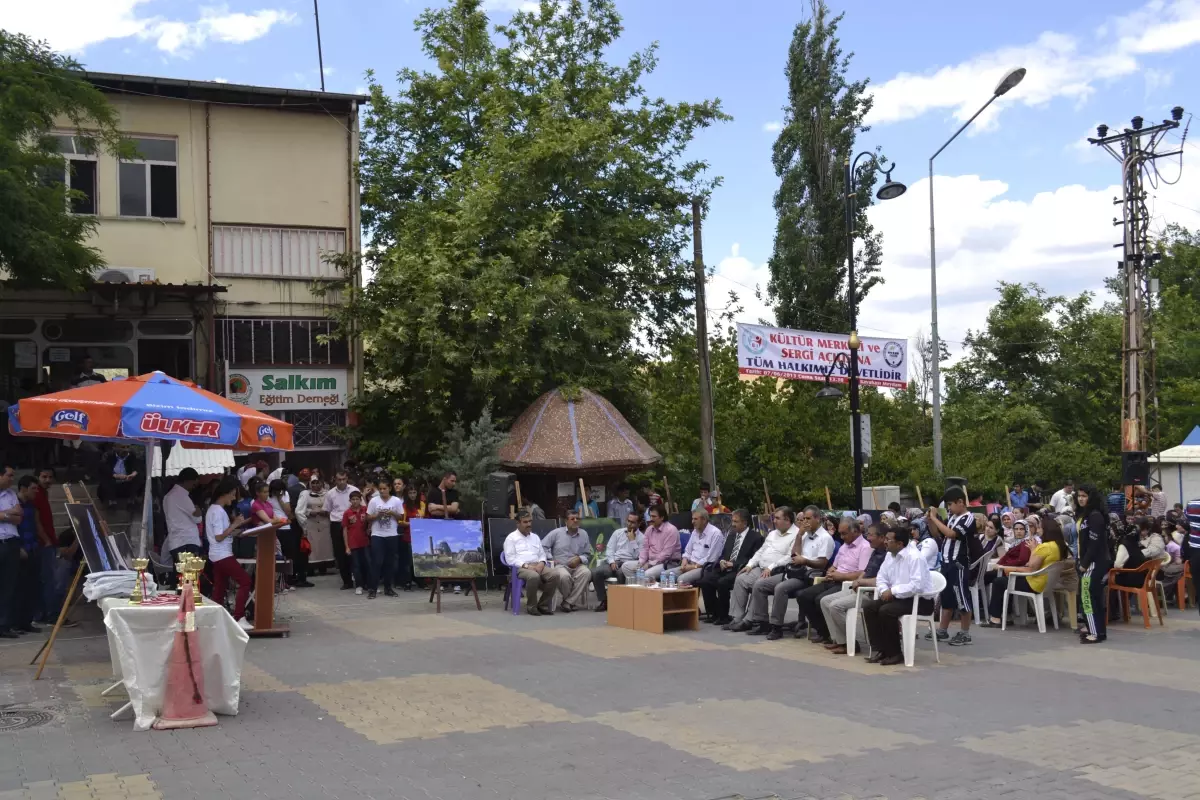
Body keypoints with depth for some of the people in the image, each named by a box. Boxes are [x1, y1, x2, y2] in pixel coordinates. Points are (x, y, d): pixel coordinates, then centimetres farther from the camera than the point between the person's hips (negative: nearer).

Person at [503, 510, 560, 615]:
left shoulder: (535, 537, 24)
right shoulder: (511, 538, 6)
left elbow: (542, 554, 22)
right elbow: (510, 559, -5)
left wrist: (541, 563, -2)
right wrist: (526, 565, -16)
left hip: (537, 566, 6)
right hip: (521, 567, -6)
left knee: (555, 575, -24)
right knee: (534, 576, -40)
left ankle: (543, 605, -13)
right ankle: (531, 607, -20)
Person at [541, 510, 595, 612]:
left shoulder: (584, 534, 11)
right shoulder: (556, 533, 5)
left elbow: (588, 555, 14)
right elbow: (543, 546, 4)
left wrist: (579, 559, -6)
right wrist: (551, 559, -6)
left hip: (577, 565, 3)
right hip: (560, 565, -3)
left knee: (586, 573, -33)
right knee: (564, 576, -39)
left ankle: (568, 603, -25)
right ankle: (576, 603, -12)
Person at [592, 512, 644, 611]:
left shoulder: (642, 538, 7)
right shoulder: (618, 533, 18)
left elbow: (637, 556, -4)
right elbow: (609, 549, 10)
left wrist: (632, 540, -6)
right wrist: (612, 562, -7)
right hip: (613, 562, 3)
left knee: (621, 574, -40)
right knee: (596, 572, -26)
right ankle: (604, 601, -13)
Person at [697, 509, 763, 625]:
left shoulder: (756, 537, -3)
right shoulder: (732, 535, 20)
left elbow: (754, 559, -11)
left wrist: (733, 564, -17)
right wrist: (721, 561, -2)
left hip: (739, 570, -7)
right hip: (725, 568, 7)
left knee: (722, 582, -32)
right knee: (705, 580, -17)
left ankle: (723, 616, -14)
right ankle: (713, 614, -3)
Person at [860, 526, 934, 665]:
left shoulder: (914, 557, -21)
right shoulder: (890, 555, 6)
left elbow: (917, 585, -30)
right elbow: (881, 577, 11)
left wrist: (892, 591, -23)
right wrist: (885, 591, -11)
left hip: (920, 600, -9)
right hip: (898, 597, 9)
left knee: (886, 611, -29)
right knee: (869, 607, -9)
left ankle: (895, 653, -13)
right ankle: (880, 649, -5)